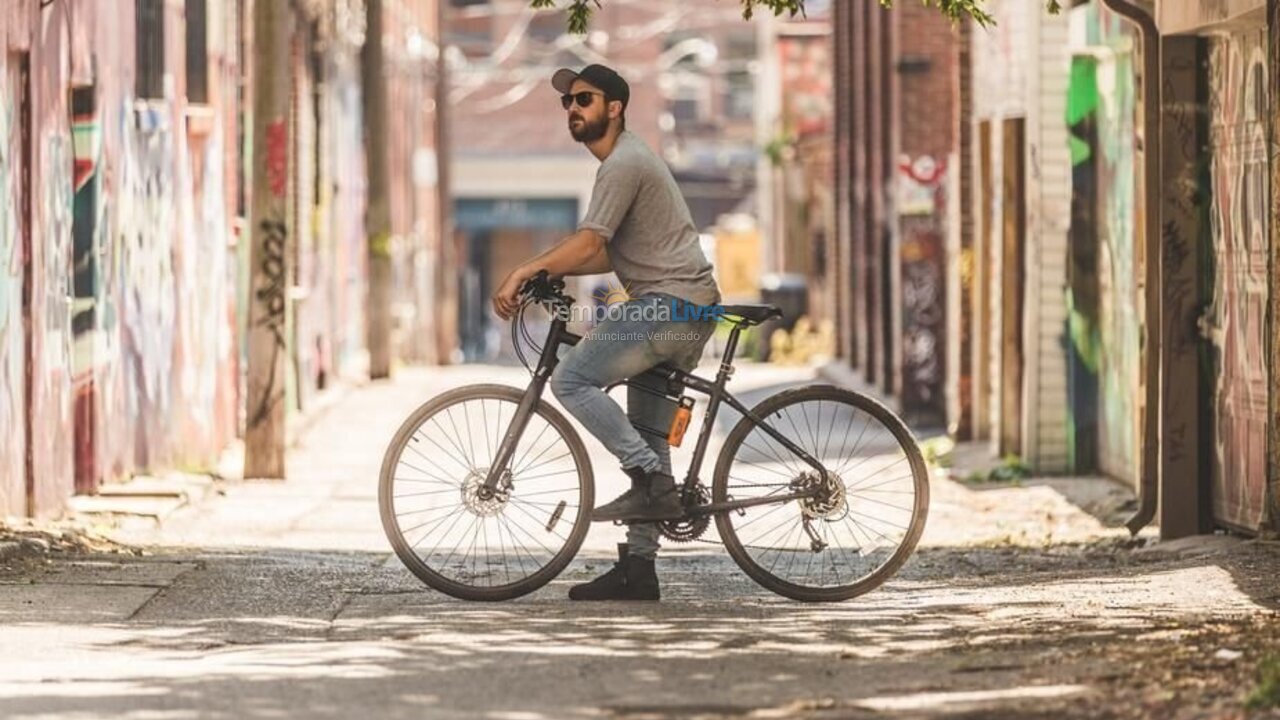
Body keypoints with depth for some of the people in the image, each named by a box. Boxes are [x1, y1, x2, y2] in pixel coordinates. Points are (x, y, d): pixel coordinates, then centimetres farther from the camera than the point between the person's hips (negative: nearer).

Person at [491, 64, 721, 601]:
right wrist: (548, 272, 11)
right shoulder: (628, 160, 22)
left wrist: (525, 271, -19)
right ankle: (637, 567, 9)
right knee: (646, 433, 9)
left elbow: (590, 242, -21)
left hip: (669, 303, -11)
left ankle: (653, 482, -18)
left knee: (572, 380, -15)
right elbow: (611, 255, 22)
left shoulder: (624, 165, -11)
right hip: (688, 310, 11)